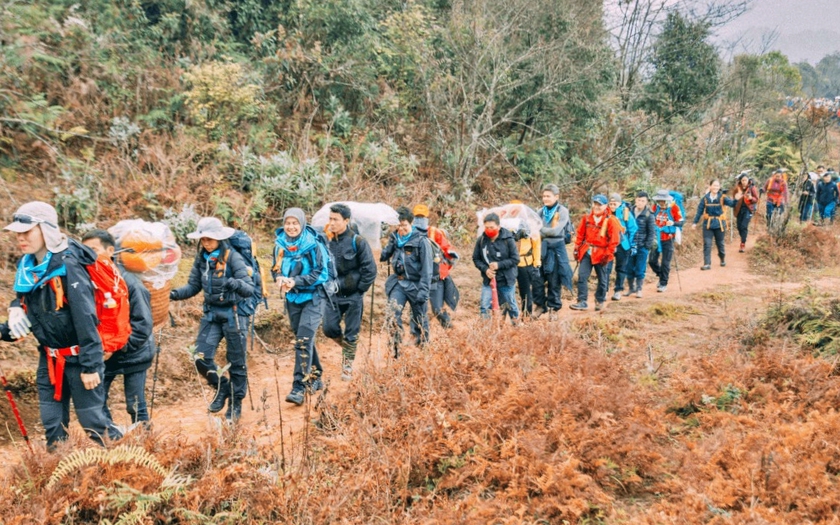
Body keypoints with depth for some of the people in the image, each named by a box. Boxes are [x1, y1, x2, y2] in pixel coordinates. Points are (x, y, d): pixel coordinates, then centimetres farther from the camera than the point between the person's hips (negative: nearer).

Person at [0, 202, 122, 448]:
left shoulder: (68, 267, -20)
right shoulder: (27, 267, 3)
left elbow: (86, 318, -21)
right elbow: (25, 309, 17)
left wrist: (90, 365, -21)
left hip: (77, 356, -7)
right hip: (49, 358, 7)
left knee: (93, 419, 0)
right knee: (52, 423, 13)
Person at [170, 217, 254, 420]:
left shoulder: (233, 257, -16)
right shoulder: (201, 258, 1)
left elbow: (249, 289, -24)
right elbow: (193, 286, 5)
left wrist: (234, 283, -45)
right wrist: (175, 293, -14)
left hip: (234, 314, -5)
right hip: (211, 314, 5)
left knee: (236, 362, 6)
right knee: (202, 358, -3)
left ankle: (236, 403, 23)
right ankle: (222, 388, 24)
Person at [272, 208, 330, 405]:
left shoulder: (313, 245, -14)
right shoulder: (280, 244, 0)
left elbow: (320, 273, -15)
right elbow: (276, 268, 10)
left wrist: (296, 282, -25)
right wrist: (279, 278, -14)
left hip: (313, 297, -6)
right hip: (292, 298, 6)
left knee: (303, 340, -14)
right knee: (304, 339, 15)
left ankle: (300, 388, -13)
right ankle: (315, 378, 32)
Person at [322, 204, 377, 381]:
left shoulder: (358, 242, -12)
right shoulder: (327, 241, 0)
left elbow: (370, 270, -10)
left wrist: (359, 290, -9)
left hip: (353, 296, -3)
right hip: (333, 294, 3)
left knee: (351, 334, 4)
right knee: (329, 328, -2)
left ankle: (347, 367, 19)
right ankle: (347, 346, 28)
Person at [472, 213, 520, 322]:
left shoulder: (508, 240, -14)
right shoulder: (481, 240, -9)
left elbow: (515, 259, -11)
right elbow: (476, 259, 1)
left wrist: (499, 265, -22)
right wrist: (485, 269, -16)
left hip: (506, 280, -1)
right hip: (488, 280, 2)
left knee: (511, 306, 15)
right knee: (484, 307, -5)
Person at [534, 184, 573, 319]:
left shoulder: (563, 211, -6)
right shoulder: (541, 211, 9)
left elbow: (556, 231, -15)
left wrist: (540, 230, -9)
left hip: (556, 248, -4)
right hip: (542, 247, 4)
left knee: (554, 281, 4)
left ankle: (553, 307, 15)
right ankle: (540, 305, 16)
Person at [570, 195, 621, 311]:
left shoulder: (611, 220, -8)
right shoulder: (587, 218, 3)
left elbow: (614, 240, -8)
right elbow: (580, 234, 9)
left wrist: (608, 254, -10)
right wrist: (577, 248, 4)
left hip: (601, 254, -2)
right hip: (587, 252, 3)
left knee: (602, 279, 9)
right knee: (582, 276, -6)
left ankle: (600, 301, 27)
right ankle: (582, 302, -3)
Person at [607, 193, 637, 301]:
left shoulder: (626, 213, -5)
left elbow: (633, 230, -2)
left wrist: (633, 245, -3)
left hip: (622, 245, -1)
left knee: (621, 268, 9)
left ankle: (618, 291, 17)